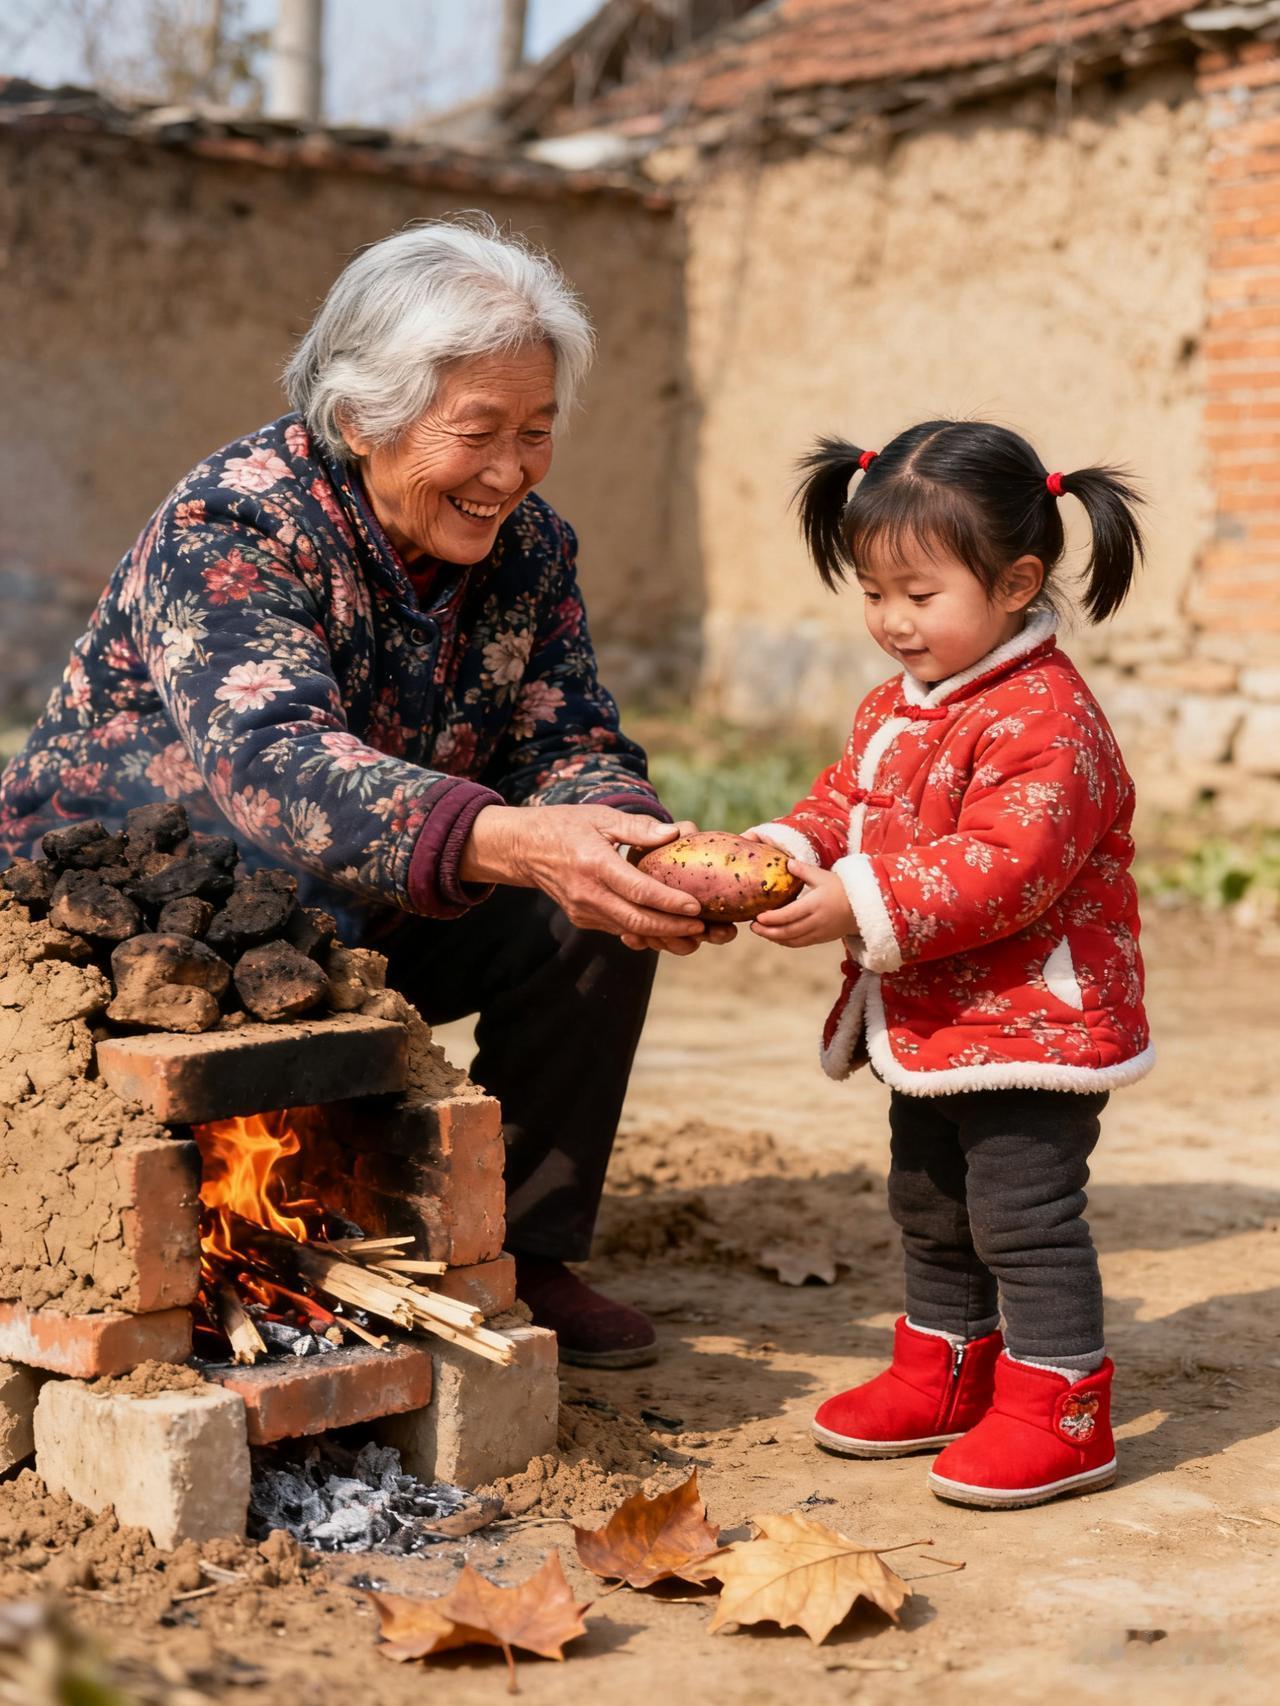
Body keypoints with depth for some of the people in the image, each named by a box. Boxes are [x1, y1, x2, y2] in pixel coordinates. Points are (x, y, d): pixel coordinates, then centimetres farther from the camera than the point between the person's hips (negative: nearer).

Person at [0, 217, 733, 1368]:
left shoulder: (528, 543, -4)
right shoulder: (230, 527, -25)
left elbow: (570, 747, -9)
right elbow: (269, 759, -42)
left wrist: (639, 850, -35)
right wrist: (511, 842, -57)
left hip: (364, 920, 6)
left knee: (596, 911, -14)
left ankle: (525, 1253, -1)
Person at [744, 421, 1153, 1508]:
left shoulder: (1045, 718, -22)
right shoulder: (897, 706, 9)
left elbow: (1006, 866, -30)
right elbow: (847, 800, 13)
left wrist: (863, 906, -34)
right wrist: (792, 849, -10)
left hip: (1033, 1030, -10)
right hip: (932, 1024, 10)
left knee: (1026, 1214, -4)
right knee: (930, 1207, 20)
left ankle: (1060, 1406, 8)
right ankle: (948, 1373, 36)